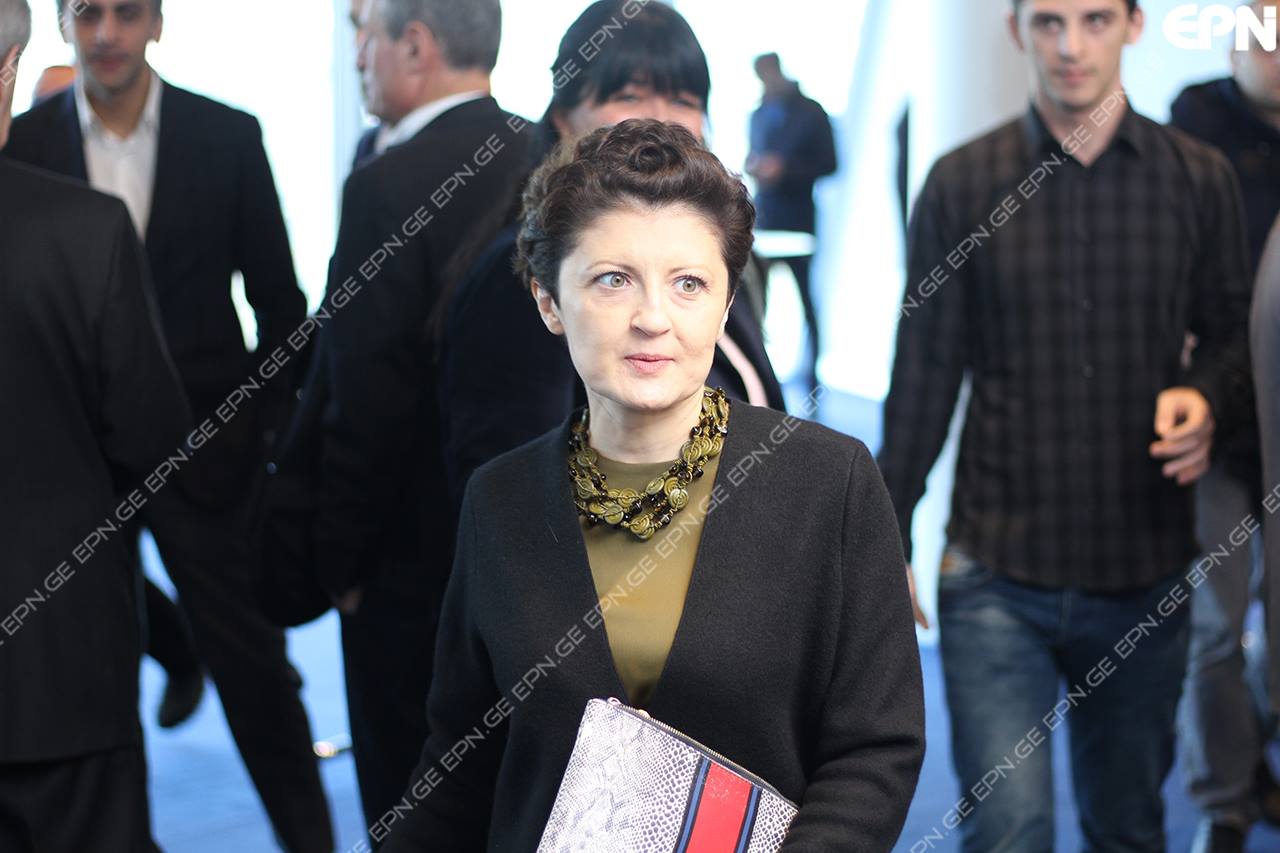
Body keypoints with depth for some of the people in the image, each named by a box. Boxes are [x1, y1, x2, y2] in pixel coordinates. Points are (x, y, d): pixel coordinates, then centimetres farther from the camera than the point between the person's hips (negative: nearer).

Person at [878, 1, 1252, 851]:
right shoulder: (962, 184, 1)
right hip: (997, 573, -2)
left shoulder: (1199, 178, 3)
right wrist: (889, 540, 2)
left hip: (1146, 576, 2)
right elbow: (923, 375, 3)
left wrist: (1205, 397, -11)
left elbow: (1233, 333, 12)